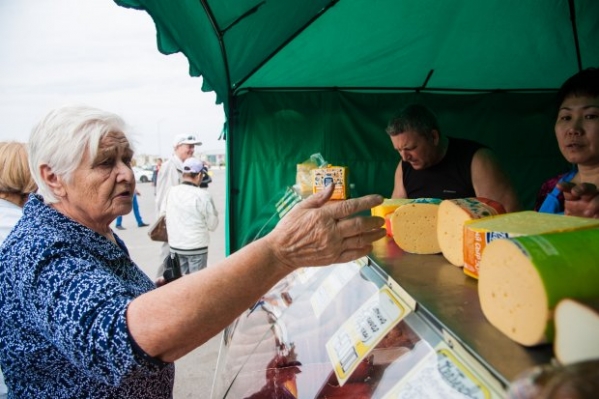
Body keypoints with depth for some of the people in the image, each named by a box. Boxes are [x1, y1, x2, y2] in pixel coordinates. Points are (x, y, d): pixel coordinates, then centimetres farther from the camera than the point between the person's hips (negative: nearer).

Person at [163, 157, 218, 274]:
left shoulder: (171, 192, -3)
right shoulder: (203, 195, -18)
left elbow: (164, 213, 7)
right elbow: (212, 225, -11)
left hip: (175, 245, 5)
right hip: (196, 246, -5)